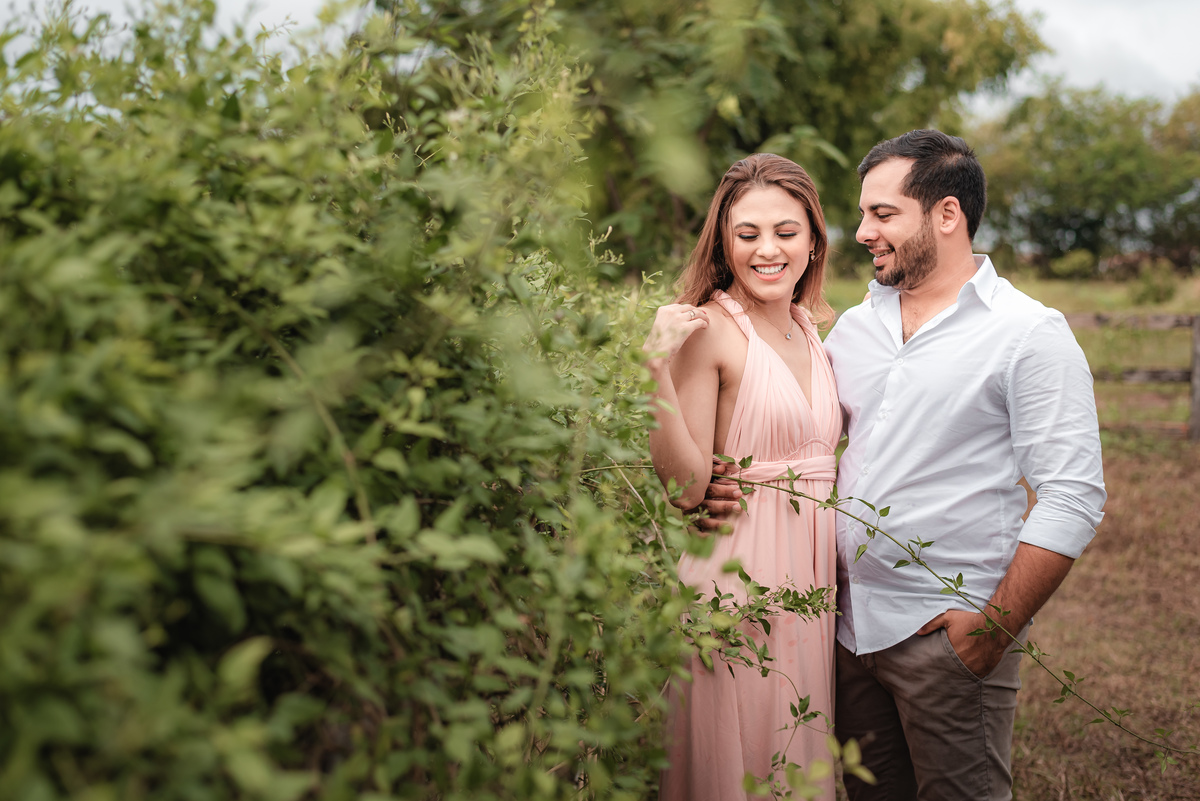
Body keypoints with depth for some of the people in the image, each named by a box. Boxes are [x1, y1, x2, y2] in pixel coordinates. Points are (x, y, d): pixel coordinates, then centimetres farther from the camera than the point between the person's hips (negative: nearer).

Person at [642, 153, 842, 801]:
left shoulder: (812, 328, 10)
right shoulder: (710, 329, -12)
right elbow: (685, 484, -17)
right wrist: (660, 370, -25)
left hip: (811, 568, 7)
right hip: (740, 571, -7)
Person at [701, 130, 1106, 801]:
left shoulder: (1032, 334, -8)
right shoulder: (853, 326, 10)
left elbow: (1073, 498, -13)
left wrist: (996, 625, -16)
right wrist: (736, 486, -2)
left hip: (951, 636, -5)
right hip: (851, 626, 6)